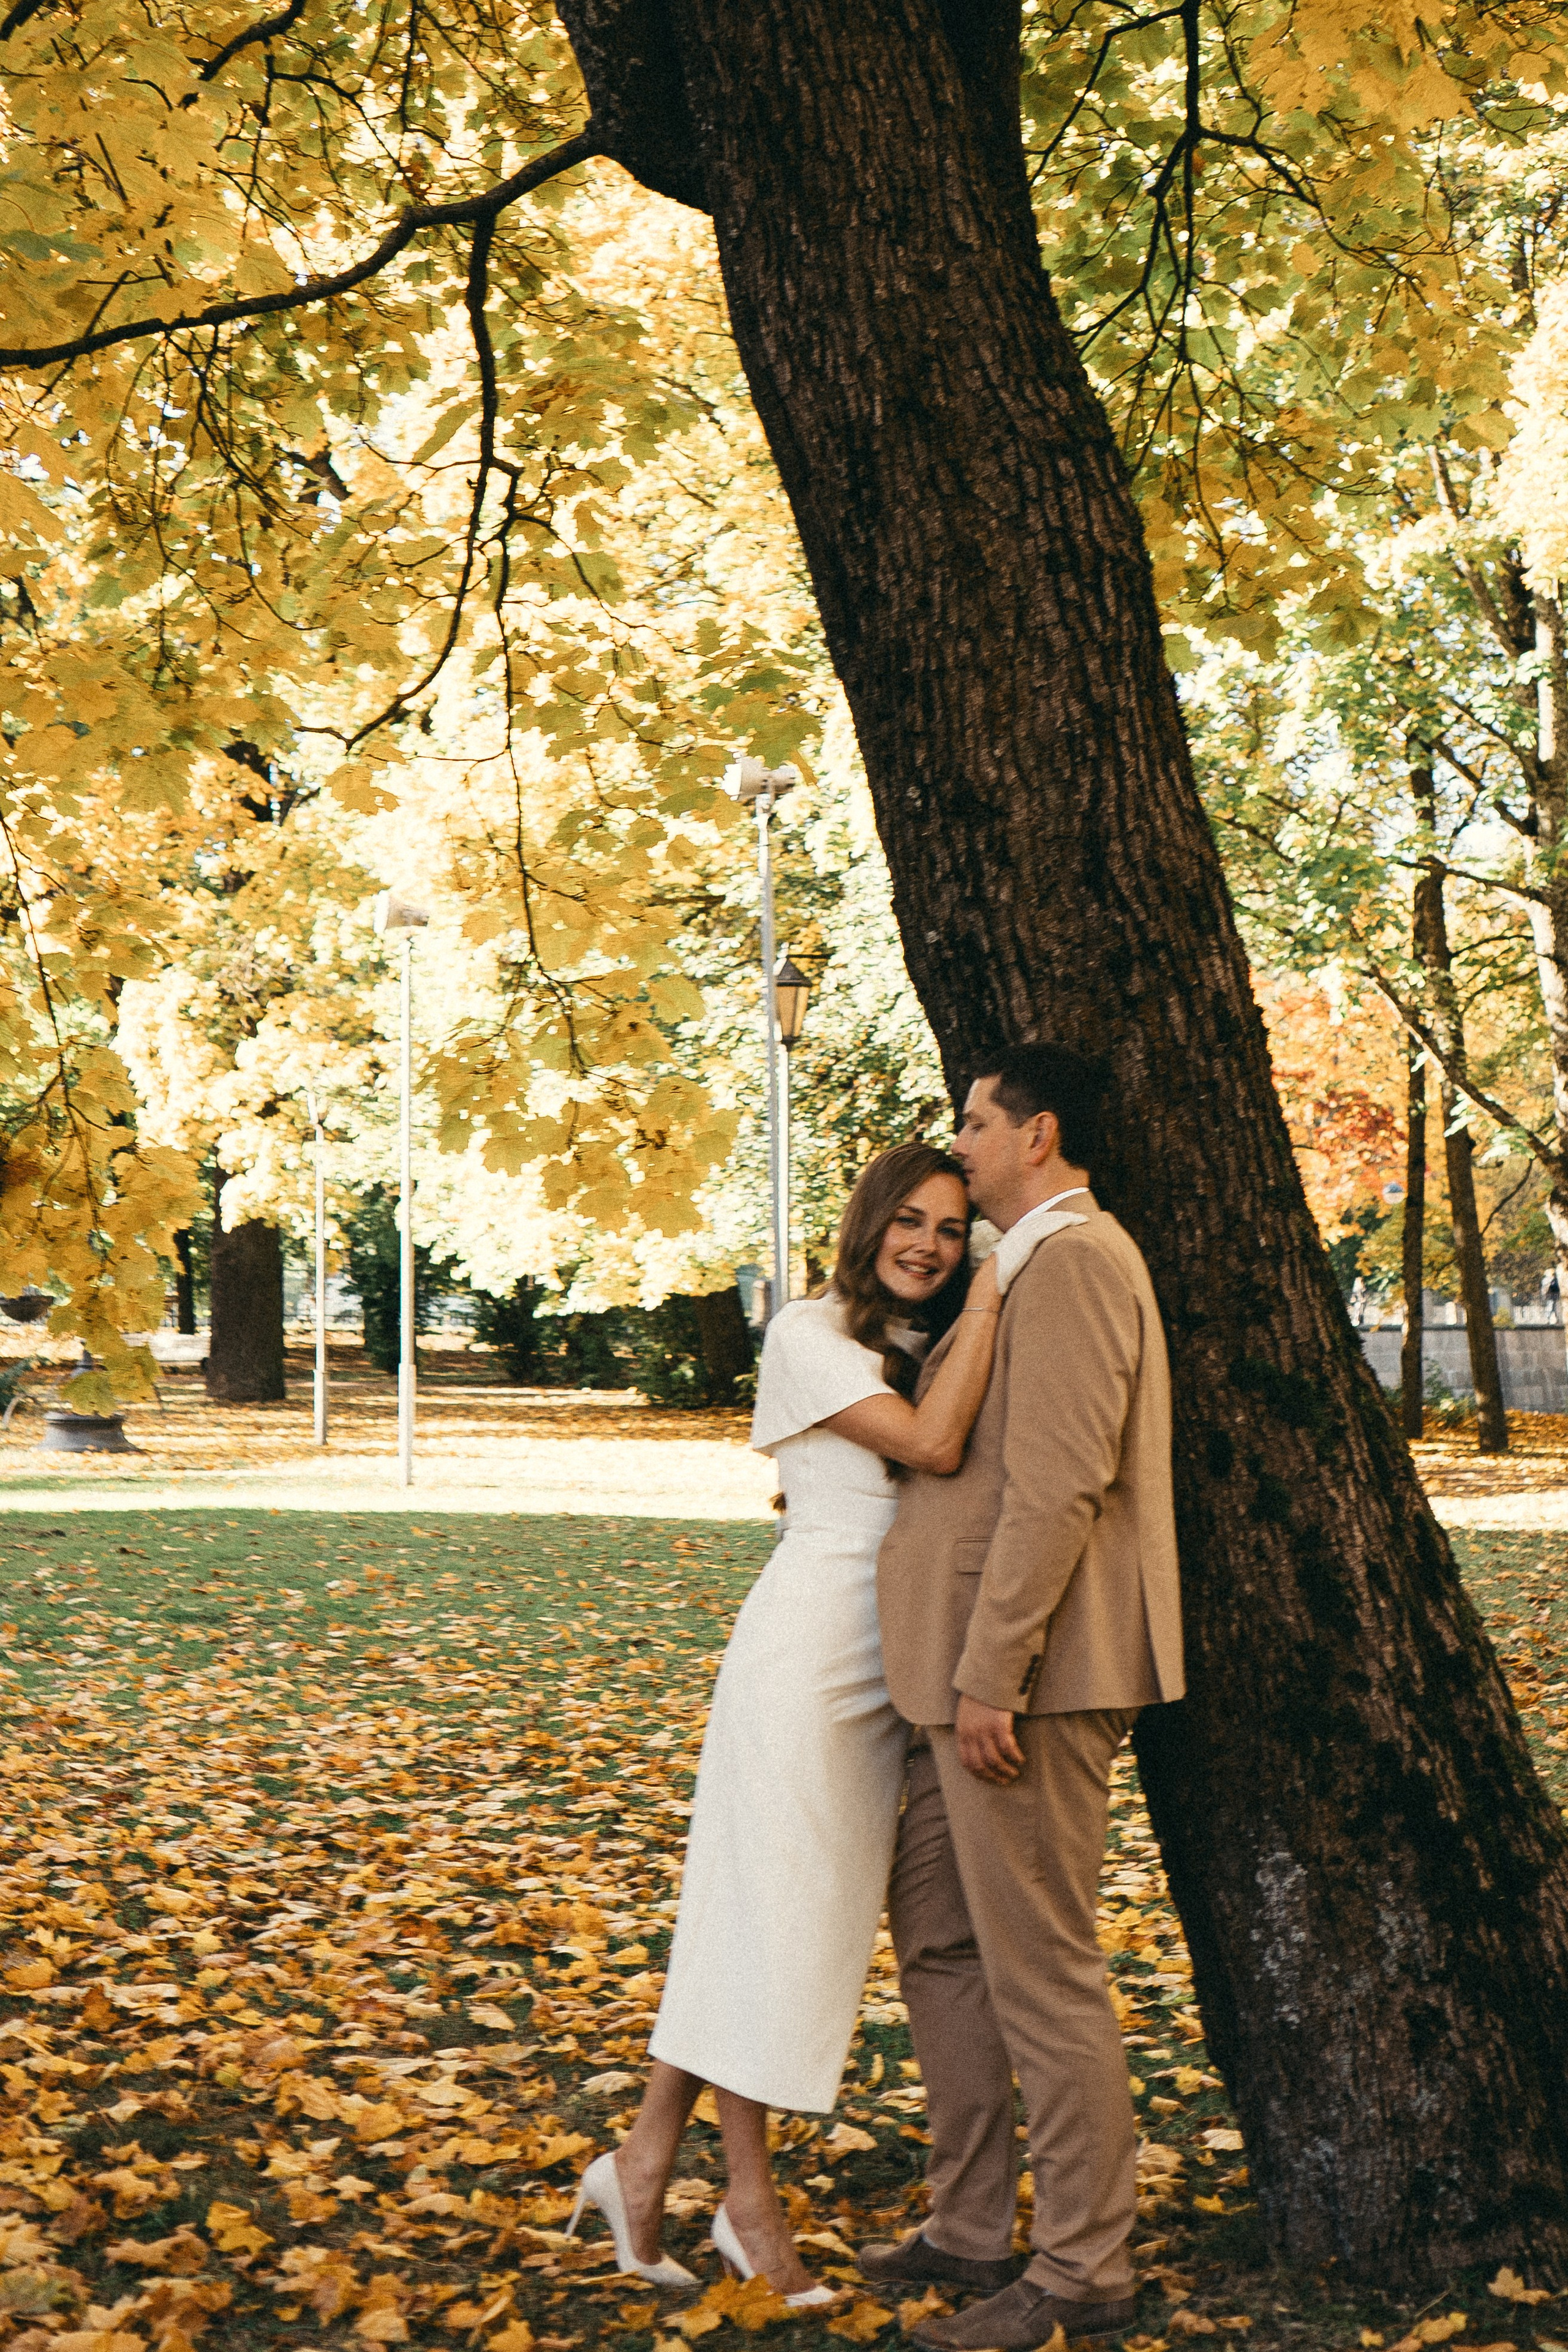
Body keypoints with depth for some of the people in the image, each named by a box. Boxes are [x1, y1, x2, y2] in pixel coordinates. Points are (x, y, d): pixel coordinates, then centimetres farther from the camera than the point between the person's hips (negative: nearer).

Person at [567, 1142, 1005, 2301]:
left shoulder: (927, 1355, 16)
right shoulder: (808, 1335, -8)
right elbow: (932, 1447, -20)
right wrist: (991, 1295, -16)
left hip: (886, 1669, 8)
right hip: (808, 1648, -8)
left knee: (827, 1914, 9)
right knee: (771, 1907, -1)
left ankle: (647, 2161, 18)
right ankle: (752, 2197, 13)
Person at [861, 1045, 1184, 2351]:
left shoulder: (1076, 1260, -14)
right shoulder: (1027, 1267, 20)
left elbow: (1060, 1485, -22)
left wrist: (991, 1676, -23)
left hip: (1029, 1674, -11)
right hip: (972, 1674, 11)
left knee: (1042, 1973, -3)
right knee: (939, 1939, 16)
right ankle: (972, 2228, 27)